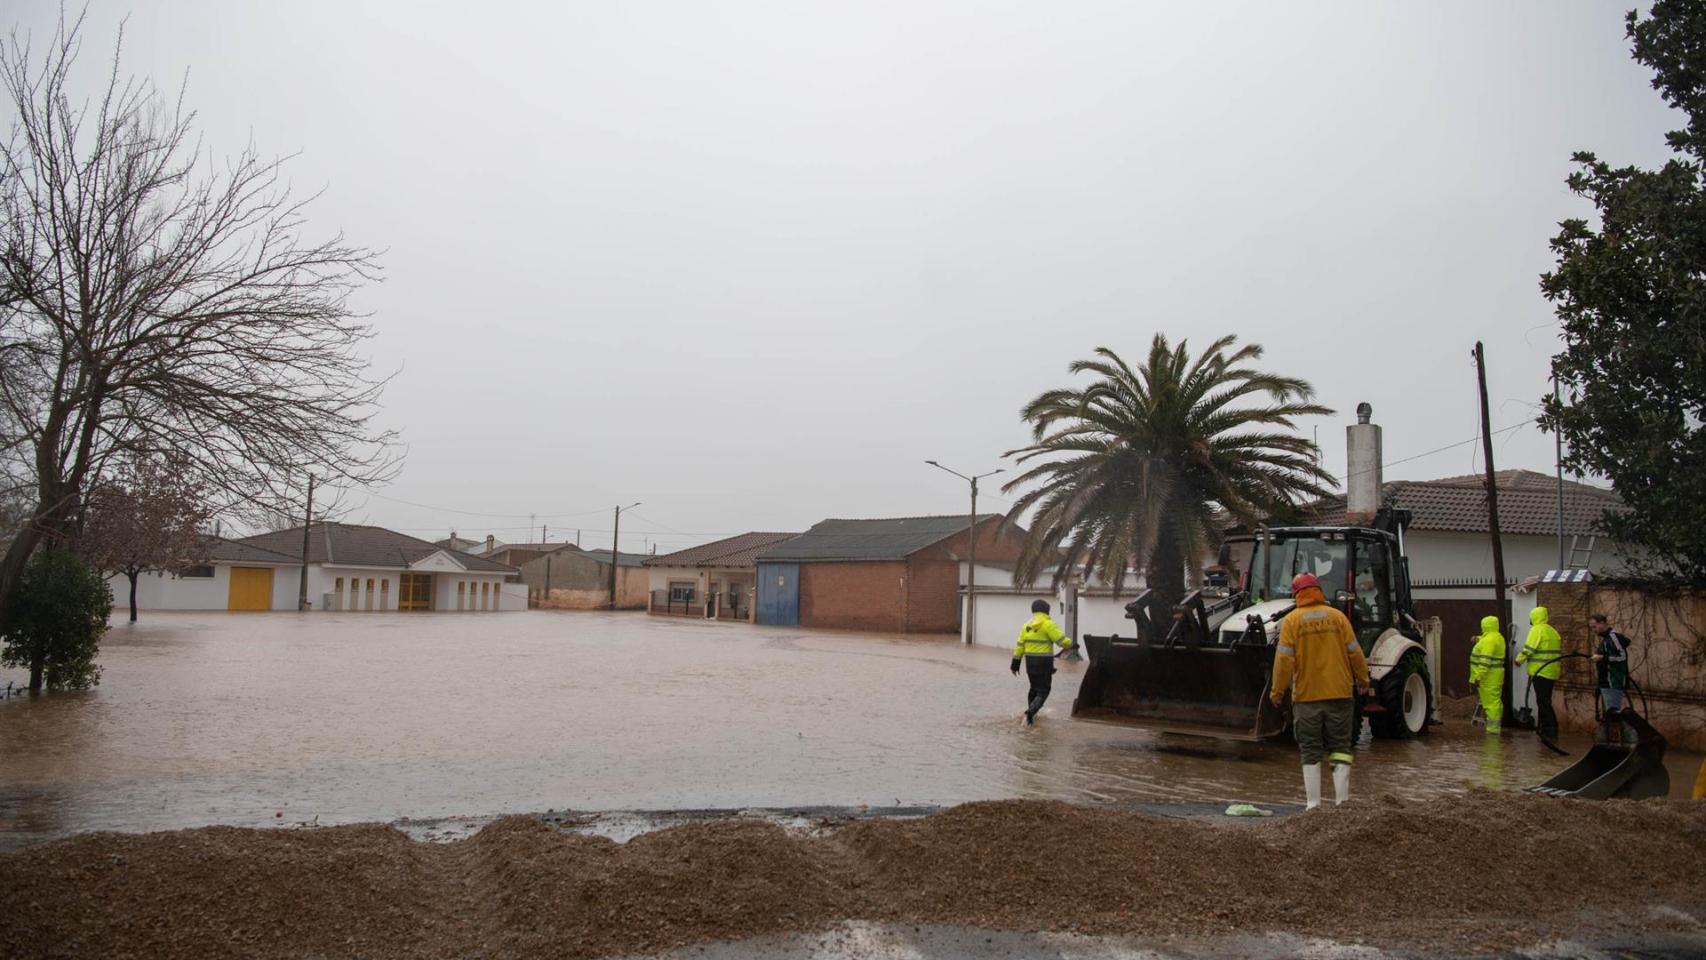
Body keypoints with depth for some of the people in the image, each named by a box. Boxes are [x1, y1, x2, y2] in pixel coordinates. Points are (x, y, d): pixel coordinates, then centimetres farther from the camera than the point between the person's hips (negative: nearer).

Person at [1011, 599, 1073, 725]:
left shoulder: (1027, 625, 7)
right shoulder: (1048, 624, -12)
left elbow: (1020, 645, 6)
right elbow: (1062, 641, -16)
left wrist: (1016, 663, 10)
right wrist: (1070, 643, 6)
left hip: (1030, 662, 6)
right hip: (1044, 662, -6)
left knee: (1034, 687, 24)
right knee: (1043, 691, 0)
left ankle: (1031, 714, 33)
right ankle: (1030, 713, -20)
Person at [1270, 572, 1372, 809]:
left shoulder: (1291, 620, -7)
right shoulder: (1337, 617, -1)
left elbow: (1284, 659, -10)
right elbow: (1355, 653, 1)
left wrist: (1277, 691, -2)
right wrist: (1364, 681, 15)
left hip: (1306, 697, -1)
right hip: (1339, 694, 1)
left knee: (1311, 753, 7)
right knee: (1339, 749, 11)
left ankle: (1313, 803, 5)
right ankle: (1342, 800, 7)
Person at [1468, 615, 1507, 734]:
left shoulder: (1489, 640, -18)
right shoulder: (1498, 637, 14)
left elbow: (1486, 660, -25)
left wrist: (1478, 677, -25)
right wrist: (1478, 639, 23)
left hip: (1488, 676, -10)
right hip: (1494, 676, 10)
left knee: (1491, 702, -7)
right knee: (1495, 701, 15)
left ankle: (1493, 728, -5)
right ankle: (1496, 727, 22)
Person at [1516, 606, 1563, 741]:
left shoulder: (1537, 630, -11)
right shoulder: (1552, 631, 17)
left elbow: (1529, 648, -16)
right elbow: (1559, 650, 21)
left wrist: (1519, 659, -2)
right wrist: (1561, 668, 27)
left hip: (1540, 672, -9)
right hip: (1551, 672, 9)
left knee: (1543, 702, -8)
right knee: (1545, 700, 16)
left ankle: (1551, 731, -10)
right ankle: (1544, 727, 21)